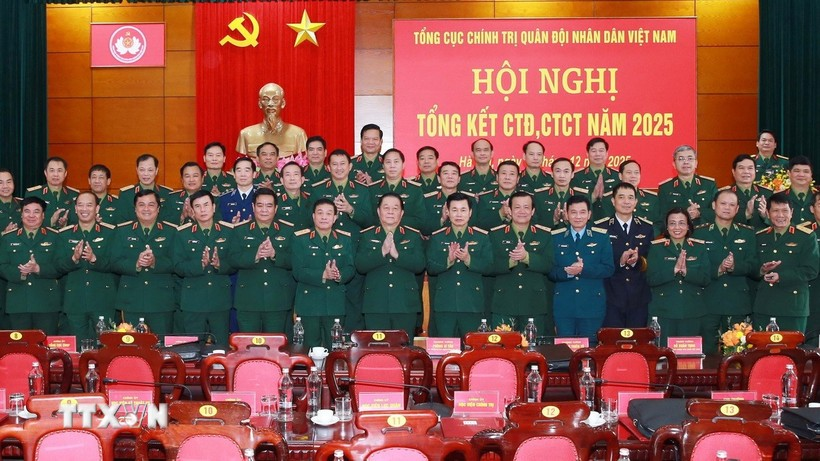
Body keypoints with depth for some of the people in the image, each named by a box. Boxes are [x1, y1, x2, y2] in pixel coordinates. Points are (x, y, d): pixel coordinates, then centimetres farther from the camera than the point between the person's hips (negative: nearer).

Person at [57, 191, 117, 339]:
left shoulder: (110, 232, 2)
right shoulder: (65, 234, 9)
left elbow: (114, 264, -7)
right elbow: (59, 266, 0)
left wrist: (94, 259, -25)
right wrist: (74, 258, -20)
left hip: (103, 303, -2)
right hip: (74, 303, 2)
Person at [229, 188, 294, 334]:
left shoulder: (288, 231, 7)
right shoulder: (240, 230, 8)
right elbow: (233, 260, -4)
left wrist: (275, 254, -21)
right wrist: (255, 255, -21)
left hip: (278, 302, 0)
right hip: (248, 301, 0)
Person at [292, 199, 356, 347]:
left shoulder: (345, 239, 10)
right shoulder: (300, 238, 1)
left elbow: (351, 268, 3)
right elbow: (297, 271, -8)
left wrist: (339, 275, -20)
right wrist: (323, 275, -22)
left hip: (336, 305, 2)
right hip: (309, 305, -2)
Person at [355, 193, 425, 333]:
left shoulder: (413, 236, 10)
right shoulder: (366, 235, 9)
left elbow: (420, 265, -4)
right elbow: (360, 266, -4)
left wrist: (397, 254, -17)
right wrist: (382, 252, -17)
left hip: (406, 305, 0)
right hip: (375, 306, 0)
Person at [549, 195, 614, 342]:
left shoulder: (601, 237, 5)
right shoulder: (556, 238, 7)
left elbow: (609, 269, -2)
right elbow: (549, 271, 2)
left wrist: (584, 269, -18)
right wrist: (566, 272, -19)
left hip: (592, 306, 0)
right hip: (564, 306, 1)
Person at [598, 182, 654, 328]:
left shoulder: (647, 228, 10)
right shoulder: (600, 227, 2)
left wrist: (637, 261, -16)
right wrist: (620, 261, -21)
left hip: (639, 299, 2)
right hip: (611, 299, -2)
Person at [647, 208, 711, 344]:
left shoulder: (699, 247, 8)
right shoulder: (657, 248, 4)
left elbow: (706, 279, -1)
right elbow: (651, 279, -7)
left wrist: (687, 271, -19)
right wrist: (674, 270, -21)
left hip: (692, 312, 1)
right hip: (664, 312, -1)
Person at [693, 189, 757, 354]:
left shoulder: (747, 233, 11)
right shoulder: (700, 233, 5)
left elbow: (752, 266, 2)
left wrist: (735, 266, -18)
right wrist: (718, 269, -20)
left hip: (738, 303, 2)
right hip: (708, 302, -2)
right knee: (707, 351, -1)